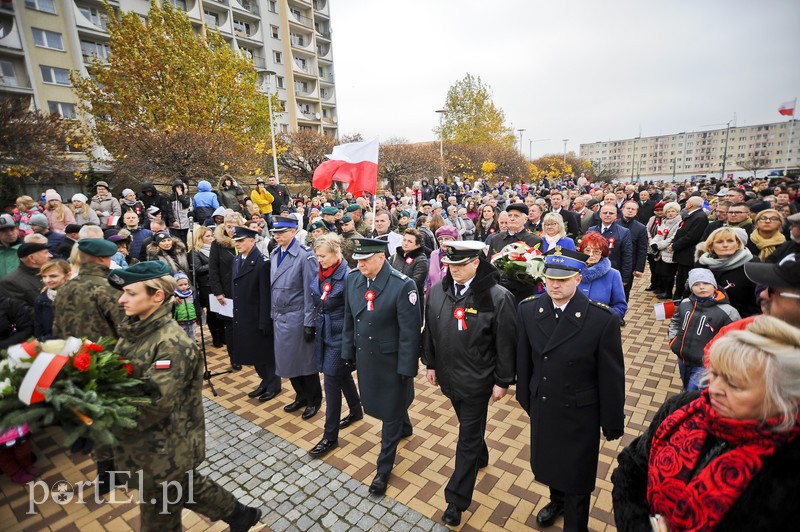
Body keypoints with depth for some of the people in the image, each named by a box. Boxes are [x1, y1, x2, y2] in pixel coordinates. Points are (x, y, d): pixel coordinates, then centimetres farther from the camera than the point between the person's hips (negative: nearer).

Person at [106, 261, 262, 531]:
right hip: (153, 444, 8)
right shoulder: (134, 329, -1)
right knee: (186, 484, 26)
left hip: (165, 449, -8)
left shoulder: (172, 343, -27)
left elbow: (154, 405, -29)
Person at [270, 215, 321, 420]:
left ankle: (314, 400, 28)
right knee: (286, 359, 16)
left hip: (297, 316, -7)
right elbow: (273, 286, 11)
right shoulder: (274, 254, 6)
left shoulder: (305, 254, -16)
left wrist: (309, 322, -16)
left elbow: (310, 291, -16)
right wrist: (273, 313, 12)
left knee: (305, 359, 7)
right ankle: (301, 396, 36)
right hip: (279, 316, 7)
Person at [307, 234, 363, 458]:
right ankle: (356, 410, 45)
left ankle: (330, 436, 15)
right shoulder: (321, 273, 2)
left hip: (340, 335, -7)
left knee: (332, 381, 0)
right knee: (342, 375, 22)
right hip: (325, 332, 8)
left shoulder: (347, 277, -20)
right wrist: (315, 326, 14)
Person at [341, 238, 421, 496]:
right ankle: (405, 427, 57)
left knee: (390, 413, 10)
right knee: (378, 402, 25)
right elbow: (349, 320, 6)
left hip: (391, 360, -6)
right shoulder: (353, 279, -4)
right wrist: (348, 353, 8)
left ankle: (384, 469, 31)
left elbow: (410, 332, -19)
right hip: (364, 357, 6)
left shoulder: (403, 285, -23)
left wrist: (406, 368, -16)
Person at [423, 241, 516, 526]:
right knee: (469, 426, 27)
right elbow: (430, 331, 6)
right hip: (448, 375, 5)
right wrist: (430, 363, 10)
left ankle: (457, 499, 24)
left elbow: (506, 344, -13)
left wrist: (503, 381, -9)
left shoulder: (497, 297, -20)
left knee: (468, 438, 8)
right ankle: (481, 456, 56)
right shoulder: (437, 291, -5)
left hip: (476, 380, -5)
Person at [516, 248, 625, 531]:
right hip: (541, 407, 4)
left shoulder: (602, 318, -23)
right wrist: (525, 397, 8)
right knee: (547, 462, 27)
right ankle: (557, 501, 59)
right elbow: (524, 360, -1)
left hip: (580, 413, -3)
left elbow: (611, 377, -13)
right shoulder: (527, 309, -12)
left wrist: (612, 422, -5)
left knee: (577, 474, 17)